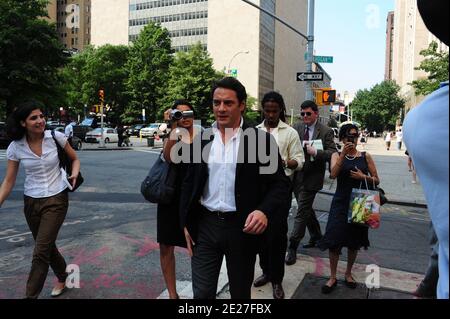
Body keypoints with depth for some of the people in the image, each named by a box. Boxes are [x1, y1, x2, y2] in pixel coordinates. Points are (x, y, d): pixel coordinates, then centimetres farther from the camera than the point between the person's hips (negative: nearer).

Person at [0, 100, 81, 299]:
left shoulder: (56, 137, -11)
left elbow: (74, 159, 4)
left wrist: (74, 174, -16)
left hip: (56, 200, -3)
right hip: (31, 202, 3)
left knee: (40, 252, -6)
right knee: (47, 246, 19)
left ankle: (31, 295, 9)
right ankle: (63, 277, 44)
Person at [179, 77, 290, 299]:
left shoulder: (261, 139, -6)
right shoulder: (202, 139, 4)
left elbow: (280, 183, -4)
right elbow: (189, 184, 10)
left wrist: (264, 211, -22)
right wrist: (186, 223, 6)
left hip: (243, 227, -2)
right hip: (205, 225, 2)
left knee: (240, 292, 16)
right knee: (202, 293, 7)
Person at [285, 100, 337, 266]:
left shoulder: (326, 132, -5)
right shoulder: (296, 128, 6)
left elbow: (332, 153, -11)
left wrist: (315, 152, -25)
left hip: (311, 178, -5)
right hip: (296, 176, 5)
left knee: (302, 212, -4)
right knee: (306, 209, 19)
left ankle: (292, 247, 5)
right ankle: (316, 236, 40)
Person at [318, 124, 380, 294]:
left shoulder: (365, 156, 3)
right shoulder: (337, 155, 2)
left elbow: (376, 180, 5)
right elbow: (333, 174, -17)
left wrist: (363, 176, -14)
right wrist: (343, 154, -22)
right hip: (341, 203, -1)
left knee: (354, 241, 12)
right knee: (335, 239, -5)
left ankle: (348, 273, 32)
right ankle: (333, 277, 10)